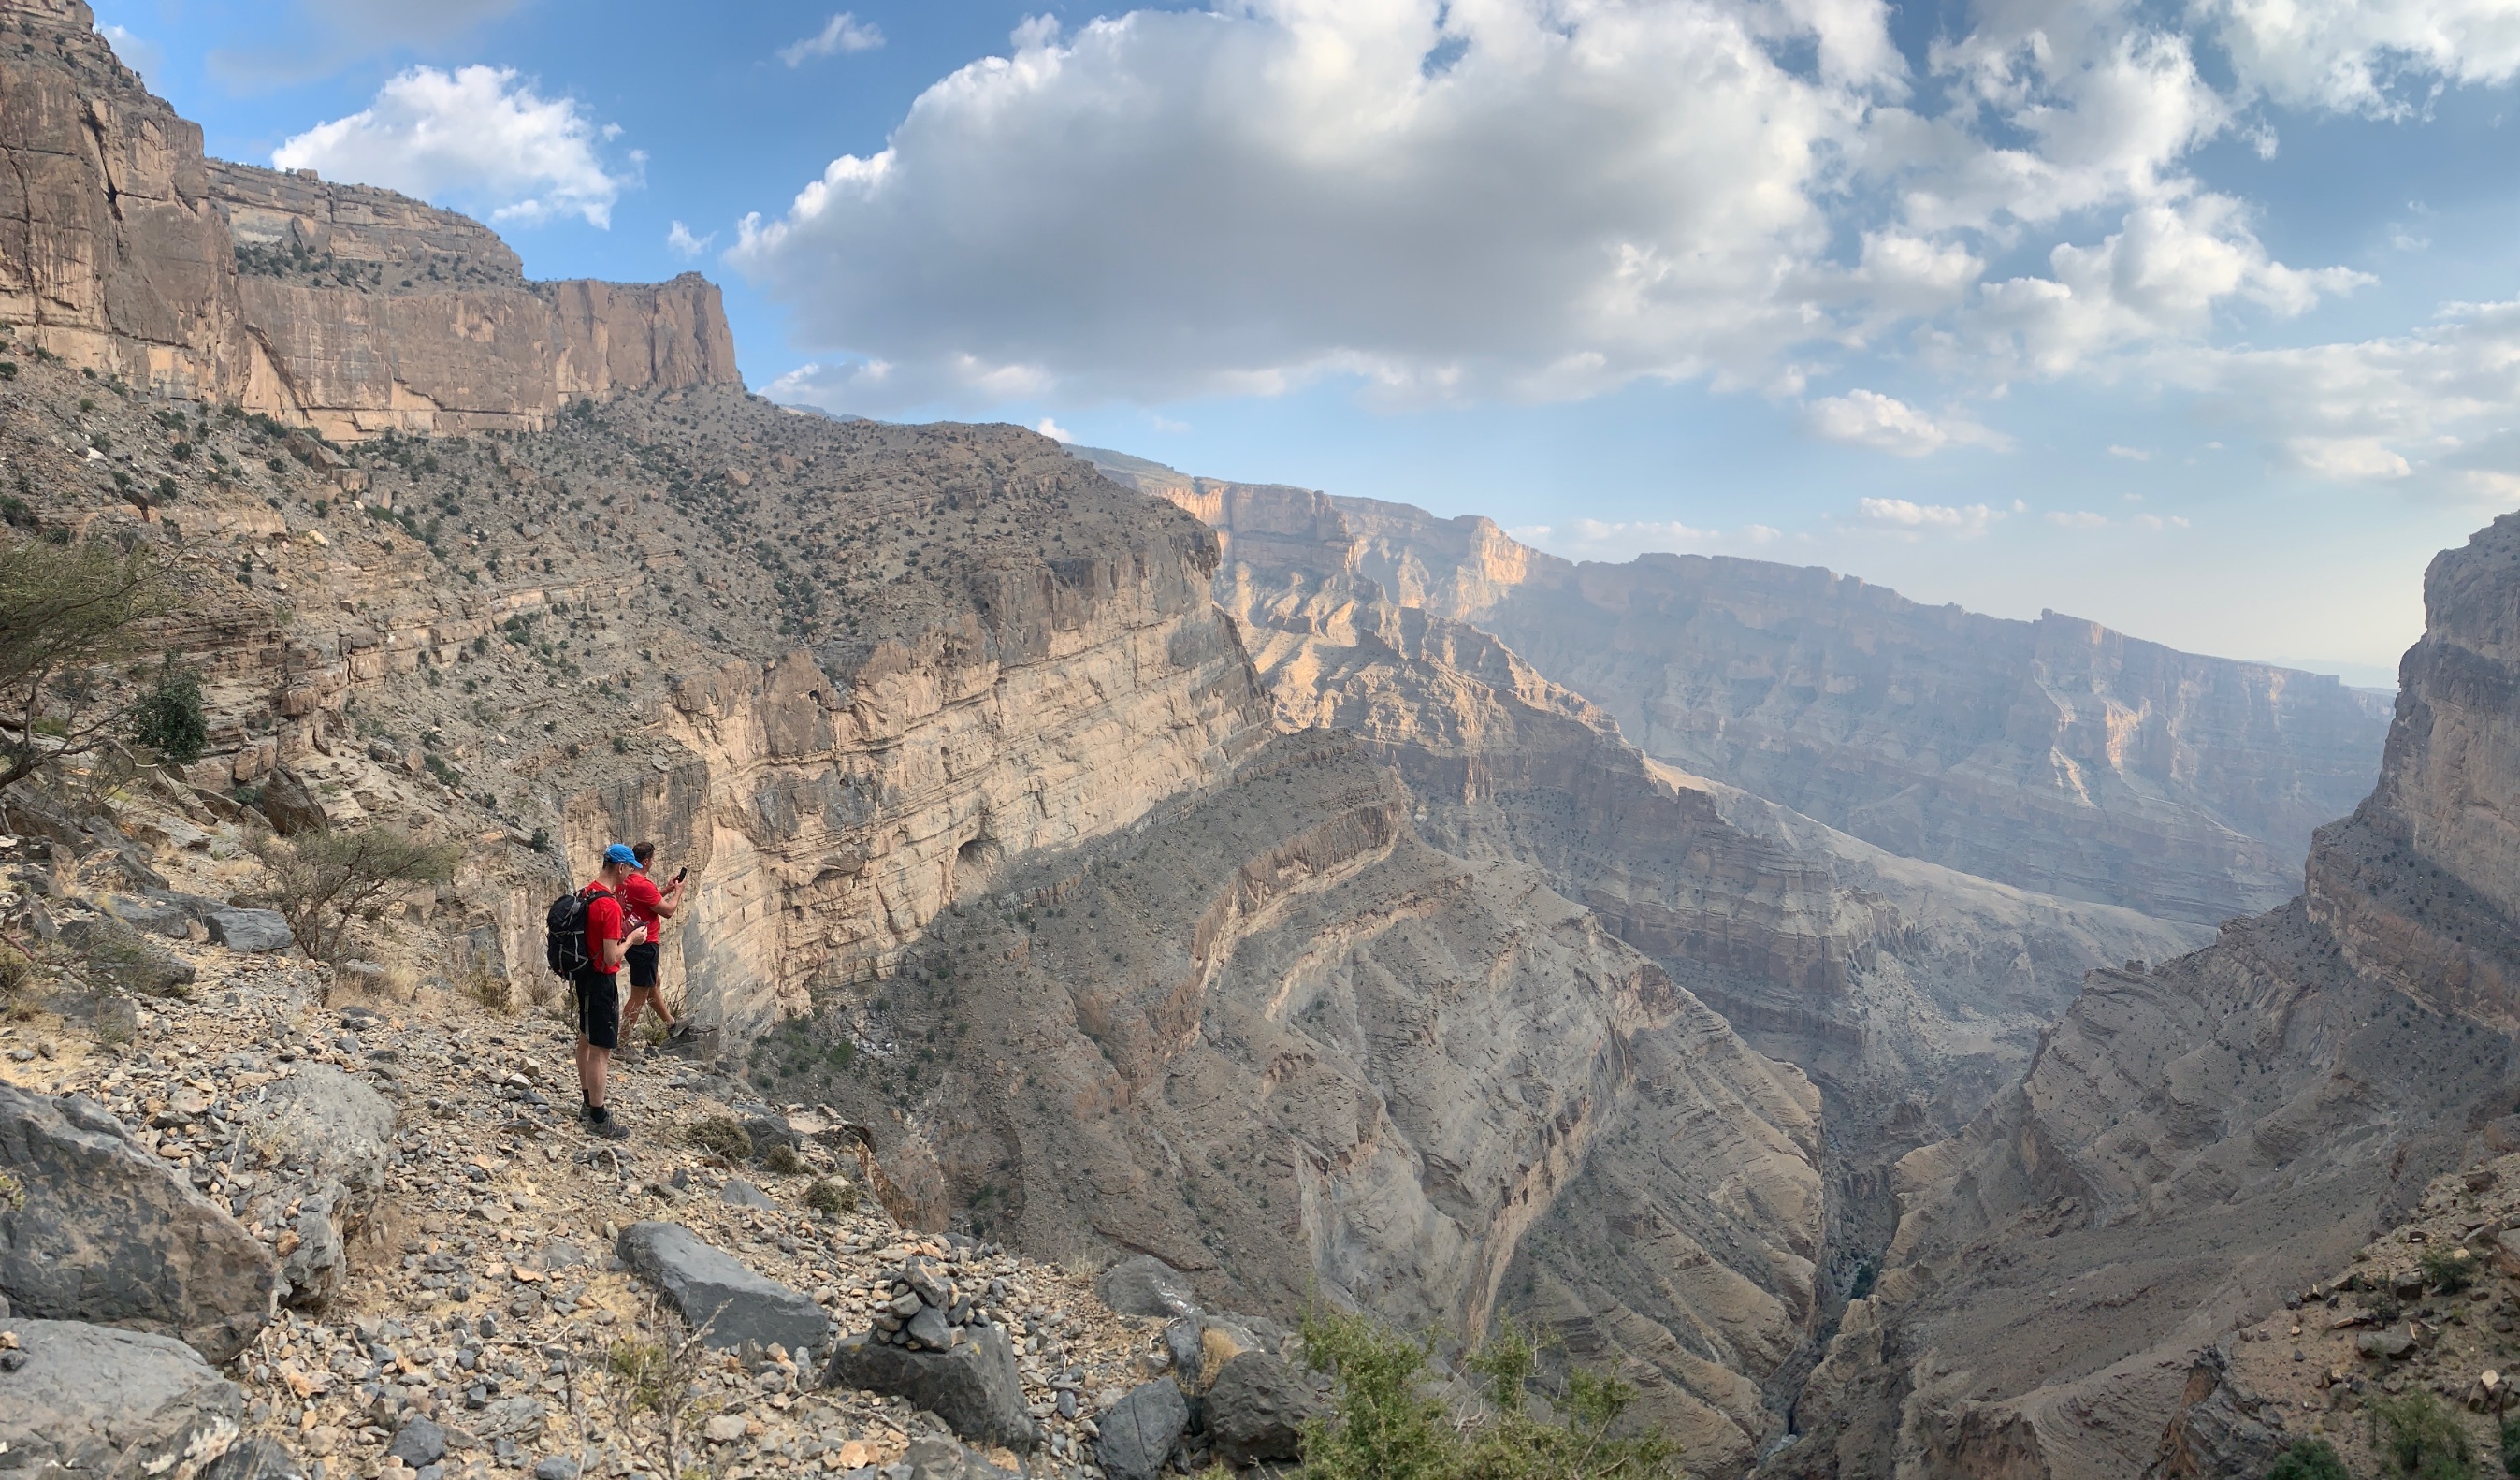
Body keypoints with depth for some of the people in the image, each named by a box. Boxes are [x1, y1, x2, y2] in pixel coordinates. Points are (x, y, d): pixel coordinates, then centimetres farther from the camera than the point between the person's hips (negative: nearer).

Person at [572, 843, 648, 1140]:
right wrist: (631, 939, -9)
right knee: (601, 1050, -3)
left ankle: (589, 1104, 33)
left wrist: (621, 932, 10)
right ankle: (598, 1118, 3)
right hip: (600, 981, -10)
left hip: (583, 974, 10)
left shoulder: (587, 893, 4)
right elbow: (612, 958, -25)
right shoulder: (610, 906, -25)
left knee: (586, 1038, 20)